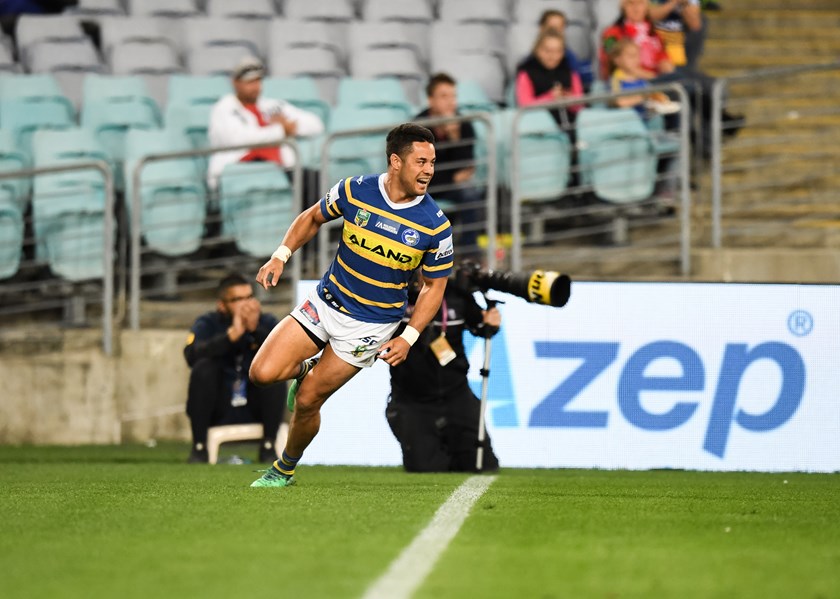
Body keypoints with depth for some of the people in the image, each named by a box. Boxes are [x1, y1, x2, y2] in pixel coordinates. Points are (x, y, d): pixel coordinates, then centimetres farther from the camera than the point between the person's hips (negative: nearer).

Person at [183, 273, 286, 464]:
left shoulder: (267, 323, 1)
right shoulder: (207, 324, -3)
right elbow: (192, 355, -25)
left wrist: (256, 330, -29)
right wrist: (232, 335, -34)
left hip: (255, 410, 1)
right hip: (218, 411, -1)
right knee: (203, 367, -25)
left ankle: (268, 447, -17)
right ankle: (199, 448, -19)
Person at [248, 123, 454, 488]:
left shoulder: (435, 226, -15)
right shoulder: (354, 191, -12)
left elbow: (434, 286, -3)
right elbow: (312, 218, 8)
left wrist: (408, 338, -13)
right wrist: (281, 256, -5)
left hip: (372, 325, -2)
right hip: (325, 303, 2)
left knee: (307, 401, 0)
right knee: (263, 373, -13)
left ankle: (285, 469, 27)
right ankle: (306, 370, 22)